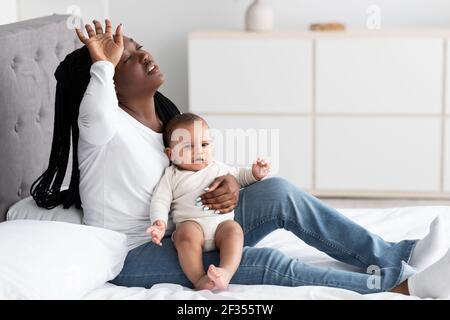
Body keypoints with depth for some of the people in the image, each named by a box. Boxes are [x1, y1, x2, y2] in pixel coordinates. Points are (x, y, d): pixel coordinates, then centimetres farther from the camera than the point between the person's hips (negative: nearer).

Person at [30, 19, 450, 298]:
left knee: (277, 192, -12)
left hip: (183, 232, 8)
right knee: (264, 262, -26)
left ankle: (399, 255, -13)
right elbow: (96, 111, -46)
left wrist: (230, 184, -10)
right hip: (134, 256, -8)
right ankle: (404, 283, -30)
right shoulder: (104, 127, -19)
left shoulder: (165, 117, 5)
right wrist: (103, 64, -35)